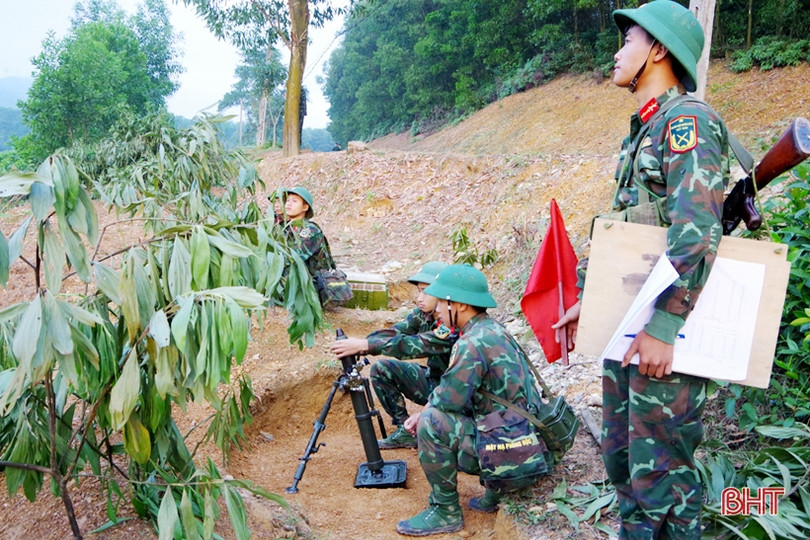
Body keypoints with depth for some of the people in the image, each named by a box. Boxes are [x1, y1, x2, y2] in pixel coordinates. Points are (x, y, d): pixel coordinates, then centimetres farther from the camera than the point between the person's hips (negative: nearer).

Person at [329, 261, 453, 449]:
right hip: (432, 379, 7)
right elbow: (393, 333, -13)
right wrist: (358, 344, -31)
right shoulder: (423, 314, -4)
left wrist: (363, 346, -41)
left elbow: (414, 345, -38)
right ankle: (405, 430, 2)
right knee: (381, 369, -6)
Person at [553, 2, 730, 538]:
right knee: (622, 456, 18)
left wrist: (663, 328, -25)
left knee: (659, 471, -2)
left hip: (666, 331, -10)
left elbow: (697, 233, -22)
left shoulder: (686, 119, -11)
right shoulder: (642, 131, 18)